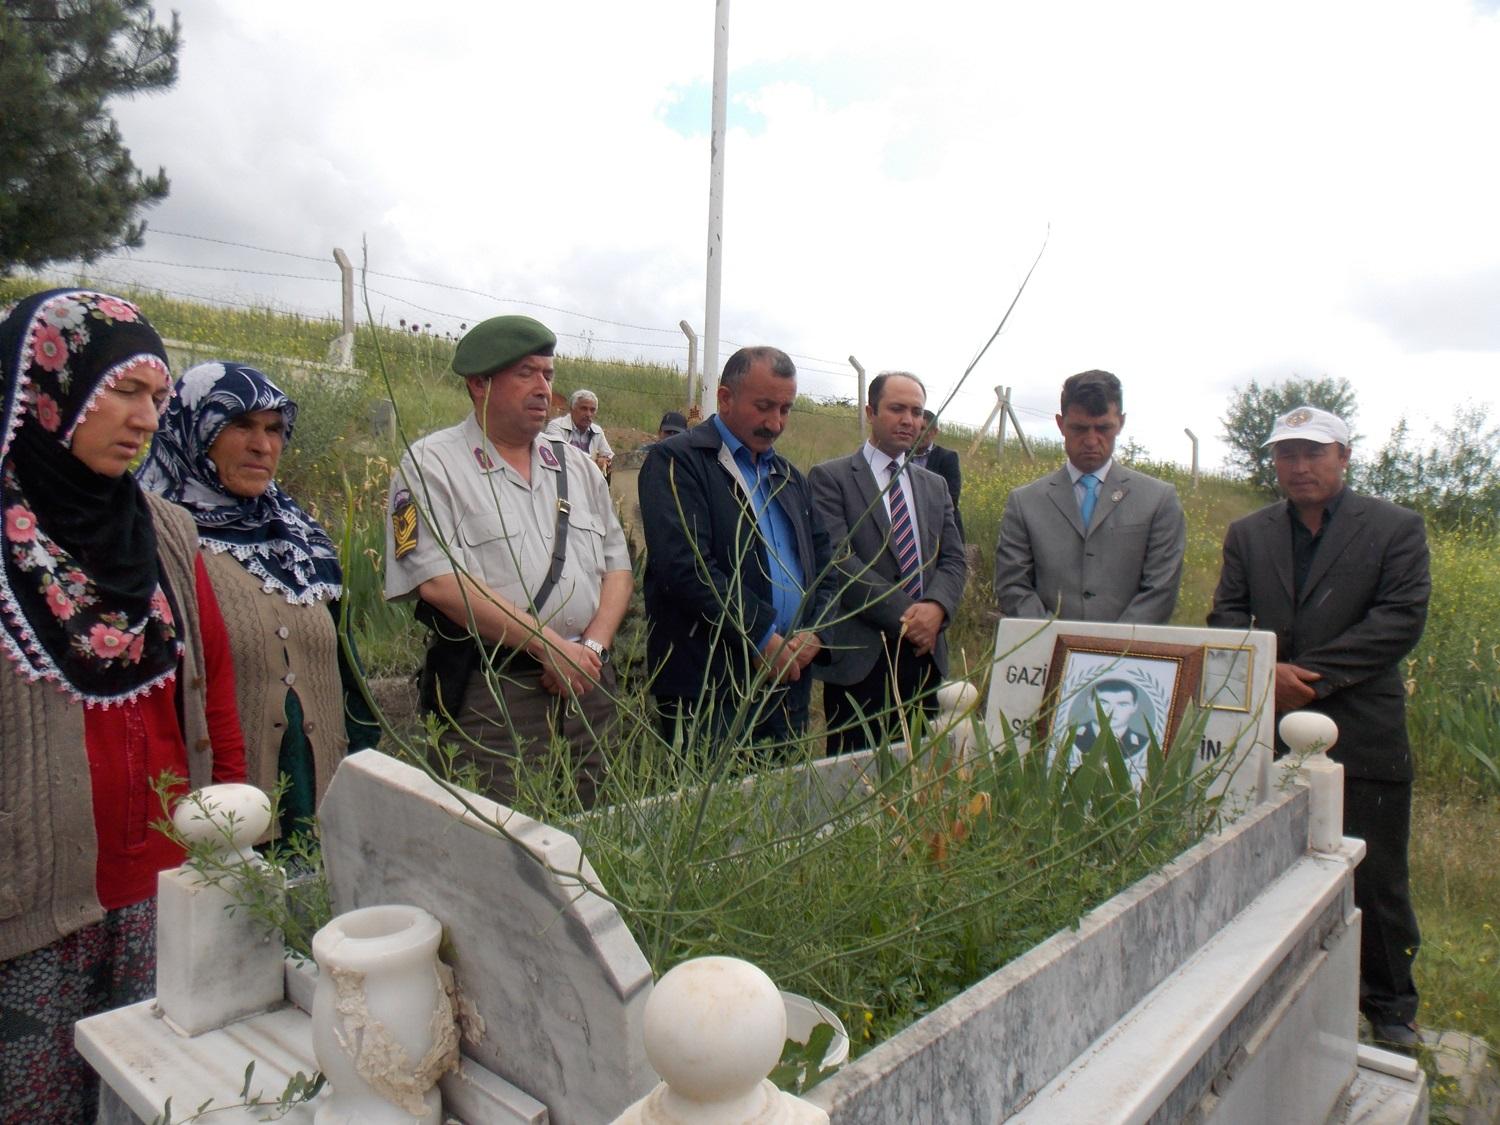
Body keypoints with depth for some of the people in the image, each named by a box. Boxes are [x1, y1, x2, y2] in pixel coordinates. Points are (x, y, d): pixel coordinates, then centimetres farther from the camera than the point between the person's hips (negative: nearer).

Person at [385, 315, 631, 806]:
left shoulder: (575, 464, 14)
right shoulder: (432, 464, -3)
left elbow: (617, 566, 12)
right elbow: (440, 582, -15)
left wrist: (592, 646, -6)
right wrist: (551, 646, -16)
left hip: (587, 686, 5)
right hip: (490, 695, -5)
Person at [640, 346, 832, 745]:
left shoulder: (790, 477, 18)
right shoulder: (675, 461, -6)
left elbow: (823, 564, 18)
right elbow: (685, 567, -17)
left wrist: (814, 633, -1)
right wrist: (762, 637, -15)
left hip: (789, 681, 7)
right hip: (709, 687, -7)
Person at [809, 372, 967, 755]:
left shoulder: (935, 486, 18)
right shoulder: (830, 477, -1)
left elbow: (954, 560, 11)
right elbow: (837, 559, -12)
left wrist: (936, 607, -11)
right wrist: (904, 615, -16)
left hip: (925, 653, 6)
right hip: (860, 656, -5)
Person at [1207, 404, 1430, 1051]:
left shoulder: (1396, 529, 3)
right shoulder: (1247, 535, 11)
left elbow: (1401, 620, -9)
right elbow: (1226, 619, 4)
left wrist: (1312, 676, -15)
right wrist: (1267, 672, -15)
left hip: (1363, 736, -2)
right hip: (1268, 731, 3)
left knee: (1375, 880, 6)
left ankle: (1390, 1010, 26)